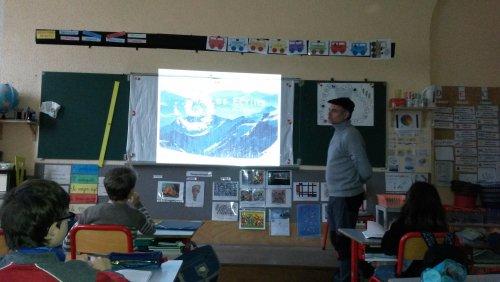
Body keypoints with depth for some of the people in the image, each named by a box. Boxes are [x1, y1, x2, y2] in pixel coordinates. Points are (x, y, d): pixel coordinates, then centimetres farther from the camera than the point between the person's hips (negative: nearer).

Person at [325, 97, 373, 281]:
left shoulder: (350, 135, -18)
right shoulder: (338, 134, 11)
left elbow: (365, 171, -18)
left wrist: (353, 184, -2)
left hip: (346, 198, -10)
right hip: (335, 196, 10)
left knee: (344, 241, 0)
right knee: (336, 238, 19)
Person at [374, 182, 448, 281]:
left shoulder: (402, 224, -23)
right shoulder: (440, 224, -12)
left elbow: (387, 249, -12)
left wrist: (389, 232, 6)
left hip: (407, 273, -4)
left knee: (379, 271, 26)